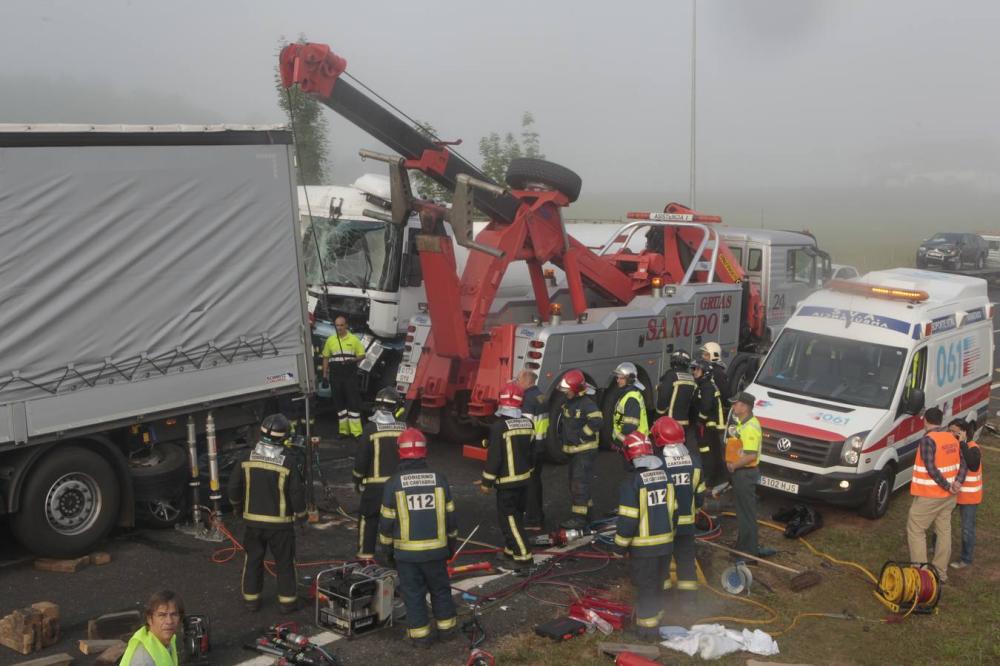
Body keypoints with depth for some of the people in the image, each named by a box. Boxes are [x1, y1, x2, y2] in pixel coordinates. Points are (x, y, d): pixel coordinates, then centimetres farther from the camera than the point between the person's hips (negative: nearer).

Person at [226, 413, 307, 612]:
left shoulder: (247, 458, -8)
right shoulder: (288, 462, -17)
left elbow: (233, 488, 0)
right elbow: (297, 492, -12)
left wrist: (236, 506, 19)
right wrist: (301, 514, 5)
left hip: (252, 520, 3)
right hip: (280, 522, -3)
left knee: (253, 560, 16)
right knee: (284, 562, 10)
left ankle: (251, 599, 24)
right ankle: (287, 600, 15)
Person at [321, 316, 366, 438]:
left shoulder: (354, 339, 1)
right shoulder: (330, 340, 9)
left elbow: (362, 355, 2)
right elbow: (326, 357, 13)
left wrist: (351, 360, -16)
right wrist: (325, 373, 7)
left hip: (350, 375, -3)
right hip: (335, 376, 3)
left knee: (353, 401, -6)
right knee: (339, 402, 7)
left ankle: (356, 431, -6)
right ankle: (343, 430, 15)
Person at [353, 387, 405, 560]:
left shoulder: (370, 428, -11)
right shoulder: (404, 429, -3)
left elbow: (361, 458, -8)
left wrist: (357, 480, 6)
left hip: (375, 484, -2)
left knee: (368, 518, 9)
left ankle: (365, 553, 10)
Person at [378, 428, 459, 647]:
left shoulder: (394, 483, -10)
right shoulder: (439, 479, -3)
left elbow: (387, 522, -5)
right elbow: (449, 516, 4)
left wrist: (386, 550, 7)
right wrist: (451, 544, 16)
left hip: (406, 551, -2)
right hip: (436, 549, 2)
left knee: (413, 594, 9)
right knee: (440, 589, 17)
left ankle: (420, 635, 14)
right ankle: (446, 628, 28)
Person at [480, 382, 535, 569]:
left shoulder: (499, 426, -19)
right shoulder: (528, 424, 2)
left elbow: (494, 456, -18)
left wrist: (486, 481, -9)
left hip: (507, 481, -7)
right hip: (524, 478, 7)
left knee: (508, 517, -2)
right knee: (517, 514, 19)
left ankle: (523, 555, -7)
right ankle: (511, 549, 31)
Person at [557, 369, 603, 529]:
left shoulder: (586, 404, -17)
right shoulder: (568, 403, 11)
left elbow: (596, 421, -30)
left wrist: (581, 436, -22)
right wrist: (566, 439, 15)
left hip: (585, 450, -10)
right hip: (573, 450, 10)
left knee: (580, 483, -10)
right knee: (574, 483, 15)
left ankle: (580, 518, -8)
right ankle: (588, 513, 26)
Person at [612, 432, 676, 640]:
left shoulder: (632, 480, -18)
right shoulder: (665, 474, 1)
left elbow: (628, 518, -18)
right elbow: (673, 509, 10)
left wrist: (620, 545, -7)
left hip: (643, 544, -6)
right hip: (665, 541, 6)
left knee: (645, 586, 6)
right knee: (658, 583, 19)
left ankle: (648, 627, 12)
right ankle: (655, 617, 32)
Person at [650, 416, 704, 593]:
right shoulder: (694, 462, -3)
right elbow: (699, 494, 6)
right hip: (687, 521, 4)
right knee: (686, 555, 12)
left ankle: (661, 584, 21)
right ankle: (688, 589, 16)